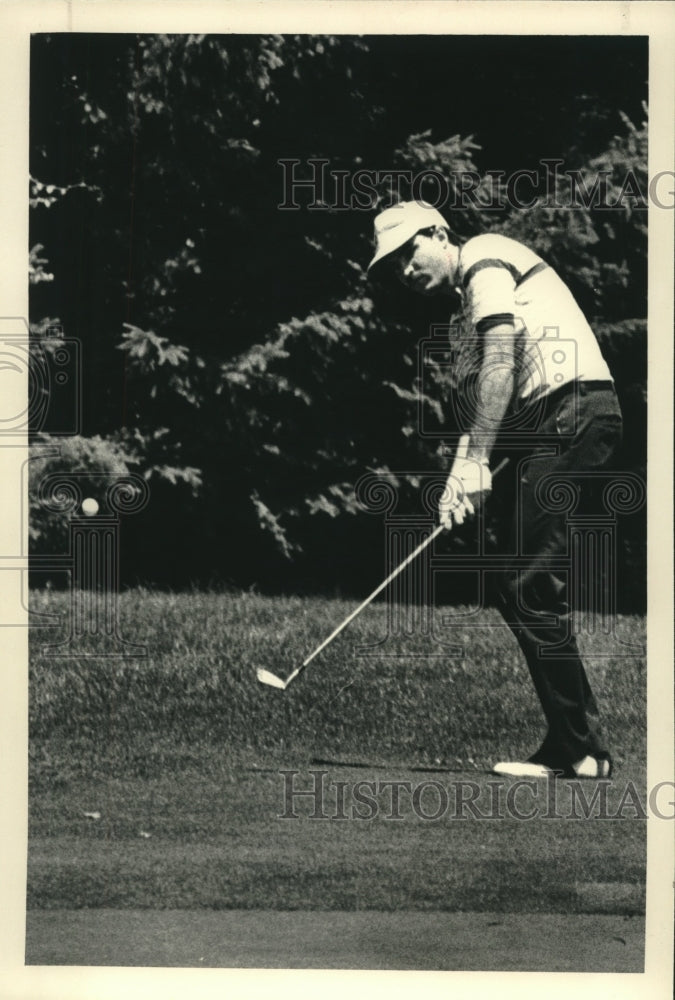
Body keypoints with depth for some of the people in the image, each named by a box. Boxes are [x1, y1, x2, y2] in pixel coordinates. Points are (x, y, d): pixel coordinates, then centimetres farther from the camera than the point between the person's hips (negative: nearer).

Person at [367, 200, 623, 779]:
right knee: (523, 593, 8)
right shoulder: (472, 296, 28)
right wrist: (462, 478, 5)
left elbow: (500, 366, -13)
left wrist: (476, 461, -15)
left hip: (569, 417, -10)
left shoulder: (486, 260, 1)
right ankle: (573, 746, 10)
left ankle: (581, 748, -7)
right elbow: (486, 401, 19)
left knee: (531, 590, -11)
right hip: (554, 431, 10)